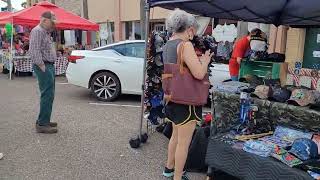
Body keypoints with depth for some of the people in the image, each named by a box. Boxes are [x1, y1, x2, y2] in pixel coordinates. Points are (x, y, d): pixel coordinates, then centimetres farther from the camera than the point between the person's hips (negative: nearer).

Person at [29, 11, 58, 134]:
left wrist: (50, 67, 15)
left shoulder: (46, 32, 20)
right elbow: (34, 51, -21)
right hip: (44, 66, -10)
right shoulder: (37, 31, -11)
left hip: (49, 66, 10)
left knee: (49, 95, 13)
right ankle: (42, 125, -6)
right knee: (47, 95, -11)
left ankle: (44, 120, 22)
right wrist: (43, 67, -20)